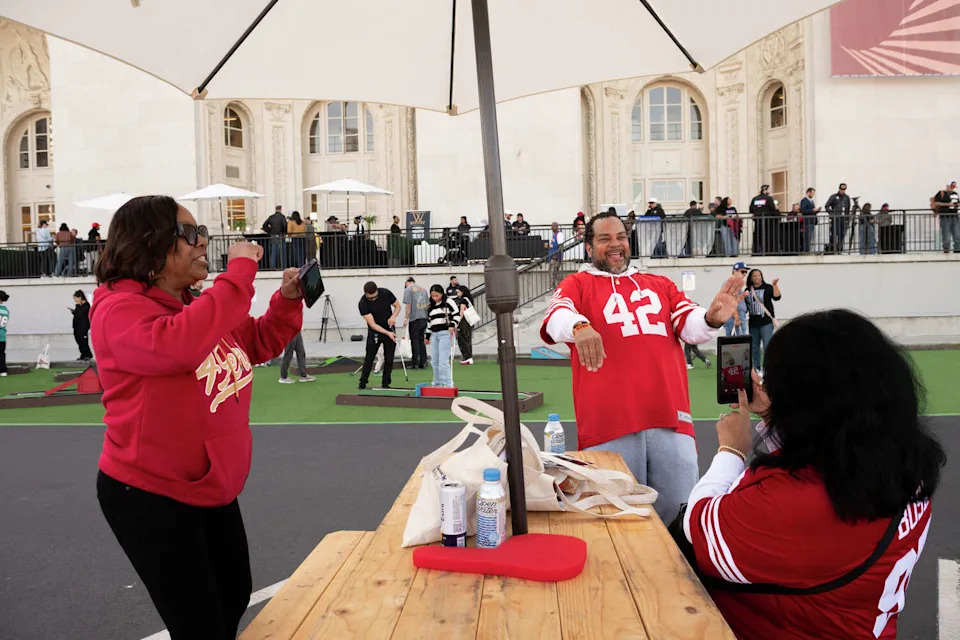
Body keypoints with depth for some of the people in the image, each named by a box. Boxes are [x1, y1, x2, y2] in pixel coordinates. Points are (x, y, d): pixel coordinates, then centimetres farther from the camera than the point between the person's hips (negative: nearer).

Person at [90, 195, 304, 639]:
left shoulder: (198, 306, 5)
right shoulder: (119, 308, -19)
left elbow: (259, 343, 16)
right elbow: (179, 346, -40)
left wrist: (288, 299, -2)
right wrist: (239, 272, -33)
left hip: (213, 489, 9)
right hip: (149, 497, -8)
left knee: (235, 599, 24)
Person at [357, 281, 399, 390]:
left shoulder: (386, 293, -15)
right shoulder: (363, 304, -22)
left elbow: (397, 306, 2)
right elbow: (372, 324, -22)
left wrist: (393, 317, -19)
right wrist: (387, 333, -30)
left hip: (389, 330, 2)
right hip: (374, 332, -2)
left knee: (389, 359, 1)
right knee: (369, 358, -2)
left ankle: (386, 384, 9)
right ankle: (362, 384, 7)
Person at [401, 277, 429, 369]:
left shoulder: (408, 289, -4)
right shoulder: (423, 289, 15)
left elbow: (408, 305, -11)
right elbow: (428, 304, 17)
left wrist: (406, 318, -7)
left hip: (414, 318, -6)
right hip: (424, 318, 6)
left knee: (415, 341, -1)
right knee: (421, 340, 12)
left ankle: (416, 363, 0)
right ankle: (423, 363, 12)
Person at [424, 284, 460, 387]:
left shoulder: (448, 302, -1)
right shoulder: (431, 307, 18)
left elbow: (456, 314, -8)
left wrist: (452, 325, -21)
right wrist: (427, 336, 22)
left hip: (445, 333, -7)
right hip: (435, 334, 7)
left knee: (443, 361, -14)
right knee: (434, 360, 11)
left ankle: (447, 384, -10)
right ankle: (437, 383, 23)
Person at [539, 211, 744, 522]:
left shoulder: (660, 285, 21)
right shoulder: (577, 284, 10)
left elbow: (691, 325, 9)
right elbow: (556, 315, -10)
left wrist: (711, 319, -15)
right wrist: (579, 325, -34)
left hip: (670, 421, 3)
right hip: (609, 425, -3)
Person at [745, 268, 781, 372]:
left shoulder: (767, 288, 0)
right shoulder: (747, 291, 11)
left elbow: (776, 297, -16)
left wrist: (775, 284, -24)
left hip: (766, 321, -4)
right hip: (753, 322, 5)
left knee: (767, 345, -10)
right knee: (754, 346, 10)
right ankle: (756, 367, 20)